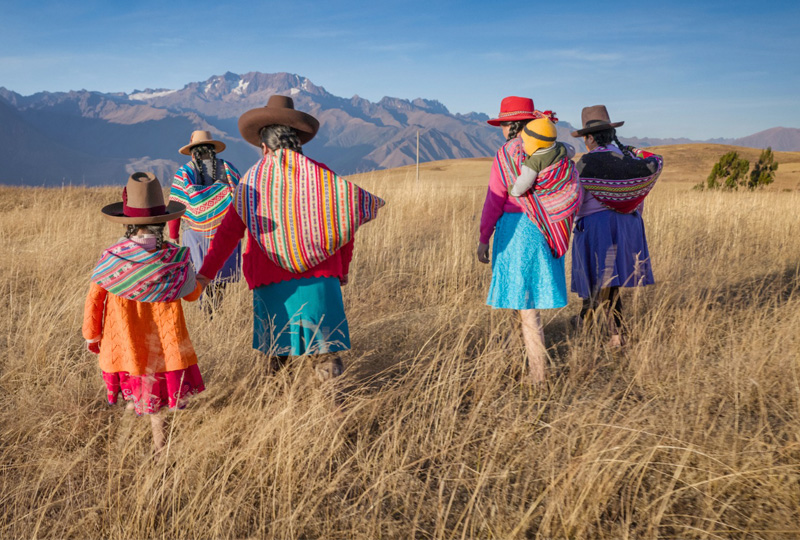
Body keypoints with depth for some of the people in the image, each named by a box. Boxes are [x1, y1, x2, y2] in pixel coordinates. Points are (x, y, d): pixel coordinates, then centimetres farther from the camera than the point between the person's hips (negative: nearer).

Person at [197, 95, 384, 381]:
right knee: (325, 351, 3)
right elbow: (344, 223, 3)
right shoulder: (321, 175, 1)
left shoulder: (251, 182, 3)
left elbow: (228, 232, 3)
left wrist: (206, 272, 10)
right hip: (319, 277, 0)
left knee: (276, 351, 14)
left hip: (272, 281, 1)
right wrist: (343, 268, 15)